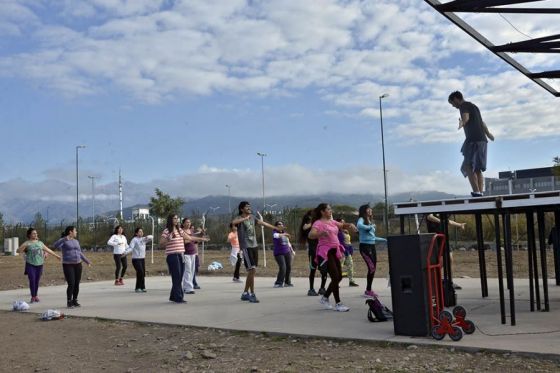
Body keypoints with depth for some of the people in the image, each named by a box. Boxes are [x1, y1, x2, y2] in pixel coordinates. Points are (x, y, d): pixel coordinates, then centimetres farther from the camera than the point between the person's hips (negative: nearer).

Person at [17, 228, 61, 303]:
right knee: (32, 280, -9)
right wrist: (24, 246, -27)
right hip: (30, 265, -3)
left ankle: (36, 296, 17)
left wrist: (56, 255, 24)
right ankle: (33, 297, 1)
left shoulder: (40, 243, 13)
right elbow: (18, 251, -10)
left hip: (39, 264, 3)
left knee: (37, 281, 4)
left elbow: (48, 250, 21)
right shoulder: (27, 243, 0)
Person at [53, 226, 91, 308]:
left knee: (77, 284, 4)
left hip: (78, 265, 6)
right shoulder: (63, 241, -5)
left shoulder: (76, 241, 14)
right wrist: (65, 239, -36)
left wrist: (87, 261, 23)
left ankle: (75, 301, 16)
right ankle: (69, 302, 3)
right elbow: (55, 245, -26)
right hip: (68, 265, -6)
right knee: (71, 284, -11)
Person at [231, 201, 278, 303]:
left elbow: (264, 223, 23)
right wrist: (245, 218, -27)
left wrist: (277, 228, 27)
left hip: (254, 246, 8)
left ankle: (245, 293, 23)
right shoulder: (239, 218, -7)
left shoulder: (252, 217, 14)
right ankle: (252, 294, -6)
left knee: (252, 271, 11)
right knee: (252, 270, -14)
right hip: (246, 247, -7)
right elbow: (233, 222, -32)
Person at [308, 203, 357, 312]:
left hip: (334, 251, 9)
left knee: (339, 277, 11)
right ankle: (338, 304, -2)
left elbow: (342, 225, 26)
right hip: (325, 252, -9)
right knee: (335, 277, -11)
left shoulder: (332, 222, 14)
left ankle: (325, 298, 26)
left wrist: (350, 225, 2)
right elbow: (311, 235, -25)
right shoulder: (318, 223, -10)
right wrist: (321, 233, -45)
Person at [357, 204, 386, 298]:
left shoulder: (370, 221, 18)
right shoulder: (362, 219, -4)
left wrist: (384, 240, 27)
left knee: (373, 268, 7)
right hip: (365, 246, -8)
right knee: (371, 268, -13)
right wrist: (369, 227, -22)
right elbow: (359, 225, -30)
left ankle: (369, 290, 15)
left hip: (372, 246, 8)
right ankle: (368, 291, -5)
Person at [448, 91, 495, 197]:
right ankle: (480, 193, 3)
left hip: (473, 140, -10)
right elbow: (482, 123, 42)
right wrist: (488, 134, 54)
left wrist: (462, 123, -41)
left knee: (468, 166, -14)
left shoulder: (464, 105, -1)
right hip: (482, 140, 10)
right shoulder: (473, 106, 29)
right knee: (477, 169, 8)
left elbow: (466, 117, -24)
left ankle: (476, 192, -24)